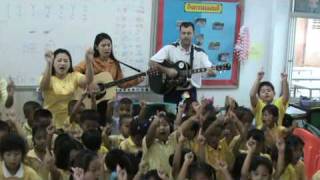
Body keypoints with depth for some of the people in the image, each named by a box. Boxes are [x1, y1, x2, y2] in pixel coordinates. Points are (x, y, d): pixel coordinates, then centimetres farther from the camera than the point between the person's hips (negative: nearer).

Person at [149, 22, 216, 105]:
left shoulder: (199, 52, 0)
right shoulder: (170, 48, -5)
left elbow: (211, 70, -6)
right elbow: (151, 63, -8)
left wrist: (212, 71, -29)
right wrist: (166, 70, -20)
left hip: (190, 92, 1)